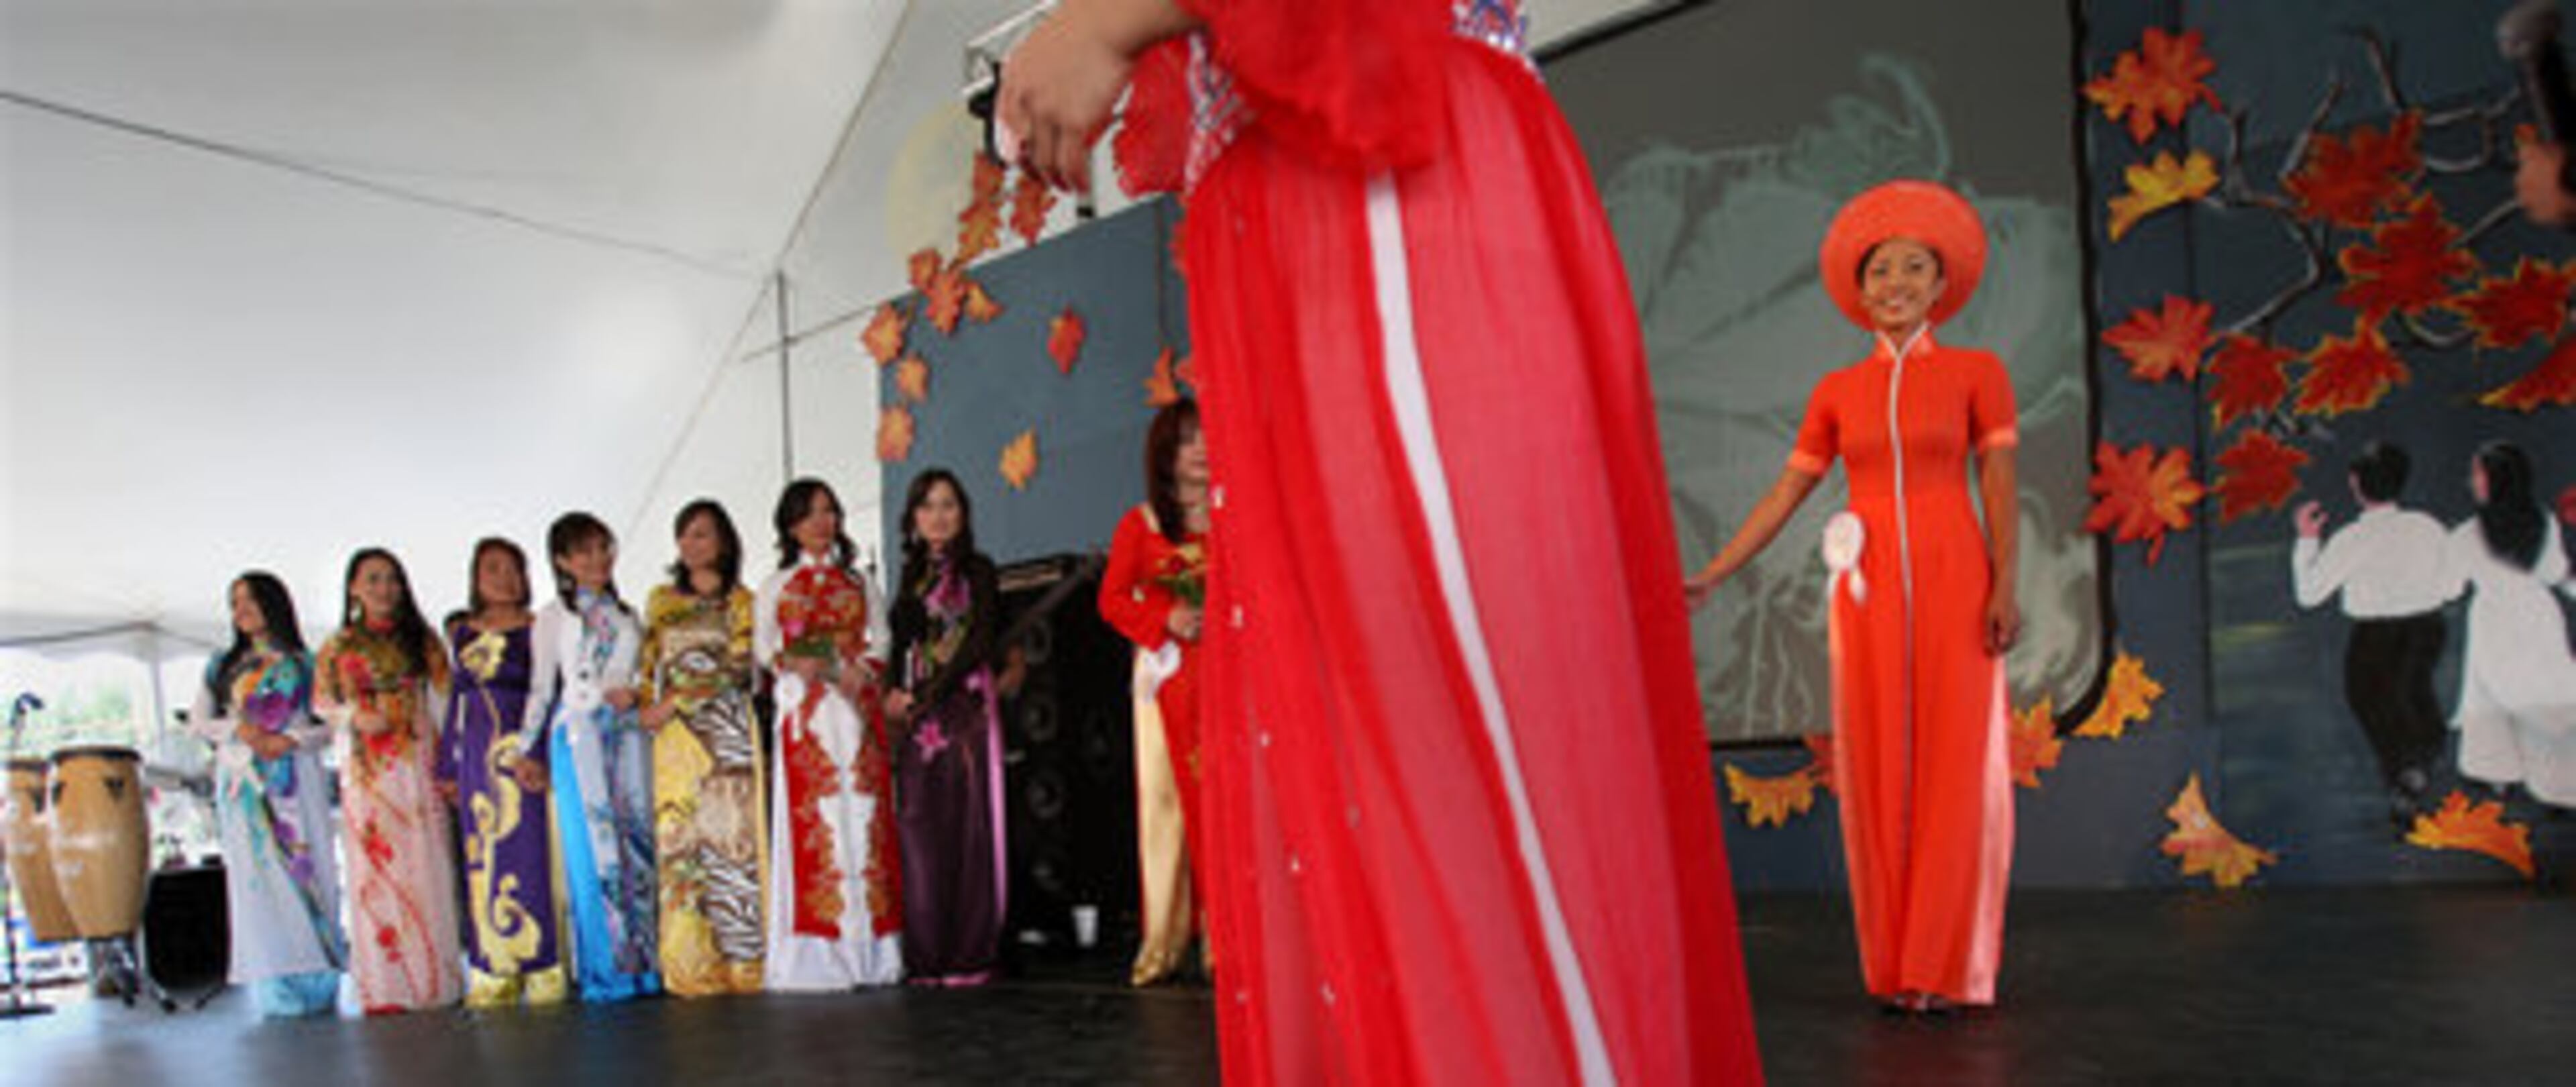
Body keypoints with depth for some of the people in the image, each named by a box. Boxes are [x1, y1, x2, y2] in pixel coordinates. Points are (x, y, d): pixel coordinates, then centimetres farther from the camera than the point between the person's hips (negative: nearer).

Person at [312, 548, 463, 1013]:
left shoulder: (421, 638, 11)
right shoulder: (338, 645, 10)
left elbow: (443, 696, 8)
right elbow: (321, 701, 8)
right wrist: (356, 717, -12)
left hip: (418, 760, 1)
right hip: (367, 765, 0)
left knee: (428, 862, -3)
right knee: (376, 863, -3)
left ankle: (437, 976, 2)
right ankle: (386, 985, 1)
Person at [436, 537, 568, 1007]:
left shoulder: (537, 628, 3)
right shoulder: (462, 631, 15)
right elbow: (457, 697, 17)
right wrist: (448, 768, 13)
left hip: (524, 749, -4)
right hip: (477, 753, 4)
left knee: (529, 854, -6)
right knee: (482, 858, 4)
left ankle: (543, 974, -2)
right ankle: (494, 976, 10)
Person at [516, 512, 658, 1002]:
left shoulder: (625, 614, 18)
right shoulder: (553, 616, 7)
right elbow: (541, 687, 5)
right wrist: (539, 739, -3)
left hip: (629, 731, 4)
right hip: (579, 732, -4)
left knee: (638, 838, 0)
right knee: (594, 846, -6)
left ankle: (643, 961, 4)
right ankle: (605, 969, -3)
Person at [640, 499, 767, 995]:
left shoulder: (740, 601, 6)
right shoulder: (661, 600, 18)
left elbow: (737, 666, -5)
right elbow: (649, 666, 17)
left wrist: (676, 701, -11)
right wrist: (648, 707, 0)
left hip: (725, 731, -3)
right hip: (674, 737, 3)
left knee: (731, 834, -7)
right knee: (679, 839, -3)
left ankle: (740, 961, -4)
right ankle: (693, 967, -1)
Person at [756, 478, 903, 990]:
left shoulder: (857, 582, 18)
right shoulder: (776, 586, 15)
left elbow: (881, 637, 9)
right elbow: (762, 645, 5)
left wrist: (858, 669, -9)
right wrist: (795, 663, -14)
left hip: (857, 706, 1)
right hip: (805, 710, -1)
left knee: (864, 810, -5)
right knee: (811, 815, -9)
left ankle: (868, 947, -4)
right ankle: (815, 952, -9)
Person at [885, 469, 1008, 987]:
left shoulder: (977, 570, 4)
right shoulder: (913, 576, 19)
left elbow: (980, 643, -6)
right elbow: (901, 645, 20)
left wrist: (926, 696, -11)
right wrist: (895, 694, 1)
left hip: (964, 706, -5)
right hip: (916, 713, 5)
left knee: (967, 825, -7)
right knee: (921, 828, 1)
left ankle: (969, 954, -4)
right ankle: (928, 954, 5)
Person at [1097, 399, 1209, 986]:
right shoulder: (1140, 525, 9)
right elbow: (1112, 600, 5)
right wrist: (1167, 619, -11)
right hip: (1168, 673, -1)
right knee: (1166, 795, -3)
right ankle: (1163, 942, 1)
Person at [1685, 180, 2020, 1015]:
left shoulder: (1977, 372, 4)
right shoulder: (1838, 393, 10)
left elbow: (2000, 485, -1)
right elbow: (1786, 494, 10)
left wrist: (2004, 588, -13)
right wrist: (1711, 576, 4)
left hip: (1953, 583, -2)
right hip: (1869, 592, 2)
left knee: (1955, 767, -3)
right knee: (1879, 772, 1)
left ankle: (1945, 968, 5)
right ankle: (1895, 966, 10)